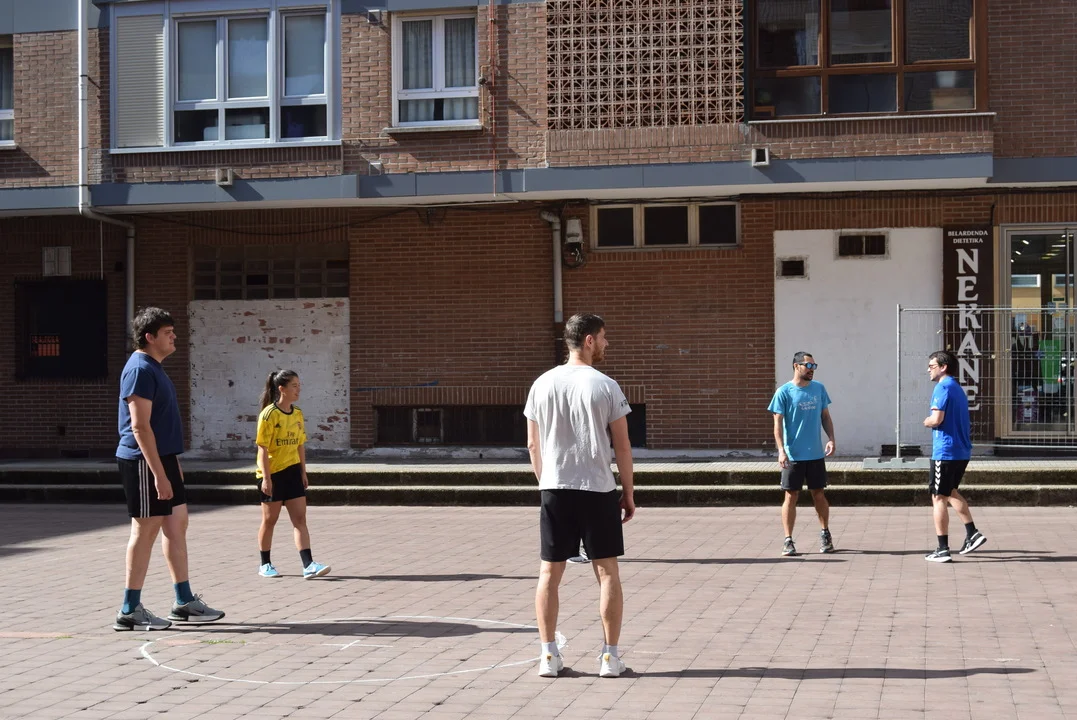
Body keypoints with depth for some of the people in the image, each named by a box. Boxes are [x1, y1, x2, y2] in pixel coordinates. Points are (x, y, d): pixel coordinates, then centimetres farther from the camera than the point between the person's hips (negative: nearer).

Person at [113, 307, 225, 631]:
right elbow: (140, 427, -21)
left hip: (163, 458, 10)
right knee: (146, 530, -4)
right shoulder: (140, 369, -16)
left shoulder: (154, 368, 15)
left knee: (177, 525, 11)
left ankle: (184, 602, 18)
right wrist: (159, 474, -24)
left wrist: (172, 464, 22)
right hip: (144, 462, -10)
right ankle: (130, 610, 4)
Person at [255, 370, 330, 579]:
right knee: (269, 520, 6)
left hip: (292, 471, 6)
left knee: (300, 518, -3)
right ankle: (265, 565, 20)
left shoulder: (297, 414, 6)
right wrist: (266, 478, -18)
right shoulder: (269, 414, -13)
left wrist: (303, 472, 10)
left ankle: (308, 565, -8)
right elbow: (263, 448, -15)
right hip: (272, 473, -5)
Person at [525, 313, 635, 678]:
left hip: (554, 491, 3)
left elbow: (533, 445, 8)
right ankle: (610, 656, 7)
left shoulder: (543, 384, 3)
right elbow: (622, 446, -5)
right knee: (607, 571, 6)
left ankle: (549, 655, 8)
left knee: (550, 572, 8)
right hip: (598, 491, -3)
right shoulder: (605, 387, -6)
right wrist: (628, 493, 5)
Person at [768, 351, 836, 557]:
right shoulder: (784, 392, -7)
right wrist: (781, 450, -19)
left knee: (819, 495, 11)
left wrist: (831, 439, -3)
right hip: (793, 455, -4)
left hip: (816, 454, 4)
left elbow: (825, 416, 12)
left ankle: (825, 534, 26)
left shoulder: (819, 389, 6)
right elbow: (778, 424, -9)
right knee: (791, 496, 0)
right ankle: (788, 540, 5)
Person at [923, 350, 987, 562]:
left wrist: (927, 422, -1)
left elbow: (937, 419, -22)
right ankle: (972, 533, 21)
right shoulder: (958, 388, 16)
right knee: (950, 492, 25)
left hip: (945, 452, -9)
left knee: (939, 498, -2)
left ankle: (943, 550, -2)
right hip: (962, 451, 9)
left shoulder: (943, 388, -13)